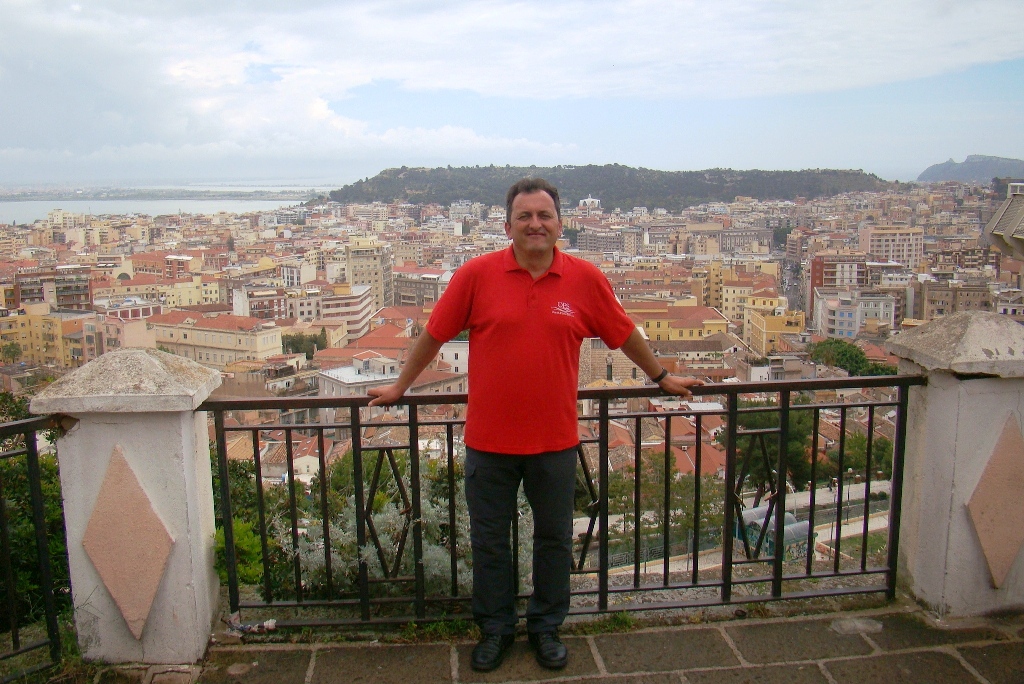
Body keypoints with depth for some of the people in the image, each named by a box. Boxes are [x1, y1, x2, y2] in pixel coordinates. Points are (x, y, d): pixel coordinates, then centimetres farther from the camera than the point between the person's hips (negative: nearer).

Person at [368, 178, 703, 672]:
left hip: (555, 441, 1)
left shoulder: (585, 279, -3)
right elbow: (435, 335, 2)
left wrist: (661, 377, 19)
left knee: (554, 539, 16)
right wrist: (399, 387, 10)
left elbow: (625, 335, 10)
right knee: (489, 541, 14)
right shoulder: (477, 274, -7)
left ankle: (546, 627, 37)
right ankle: (495, 629, 35)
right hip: (489, 441, 0)